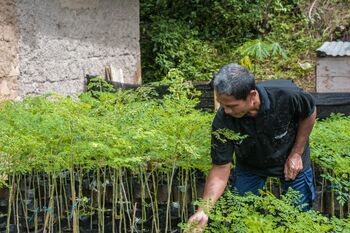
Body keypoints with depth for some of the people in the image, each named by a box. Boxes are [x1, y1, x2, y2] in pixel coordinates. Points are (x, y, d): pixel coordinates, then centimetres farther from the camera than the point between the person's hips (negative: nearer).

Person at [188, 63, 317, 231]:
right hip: (250, 166, 1)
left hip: (291, 160, 0)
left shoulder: (286, 95, -37)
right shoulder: (222, 122, -33)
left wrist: (296, 154, -14)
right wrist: (204, 209, -36)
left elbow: (310, 113, -14)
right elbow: (220, 168, -25)